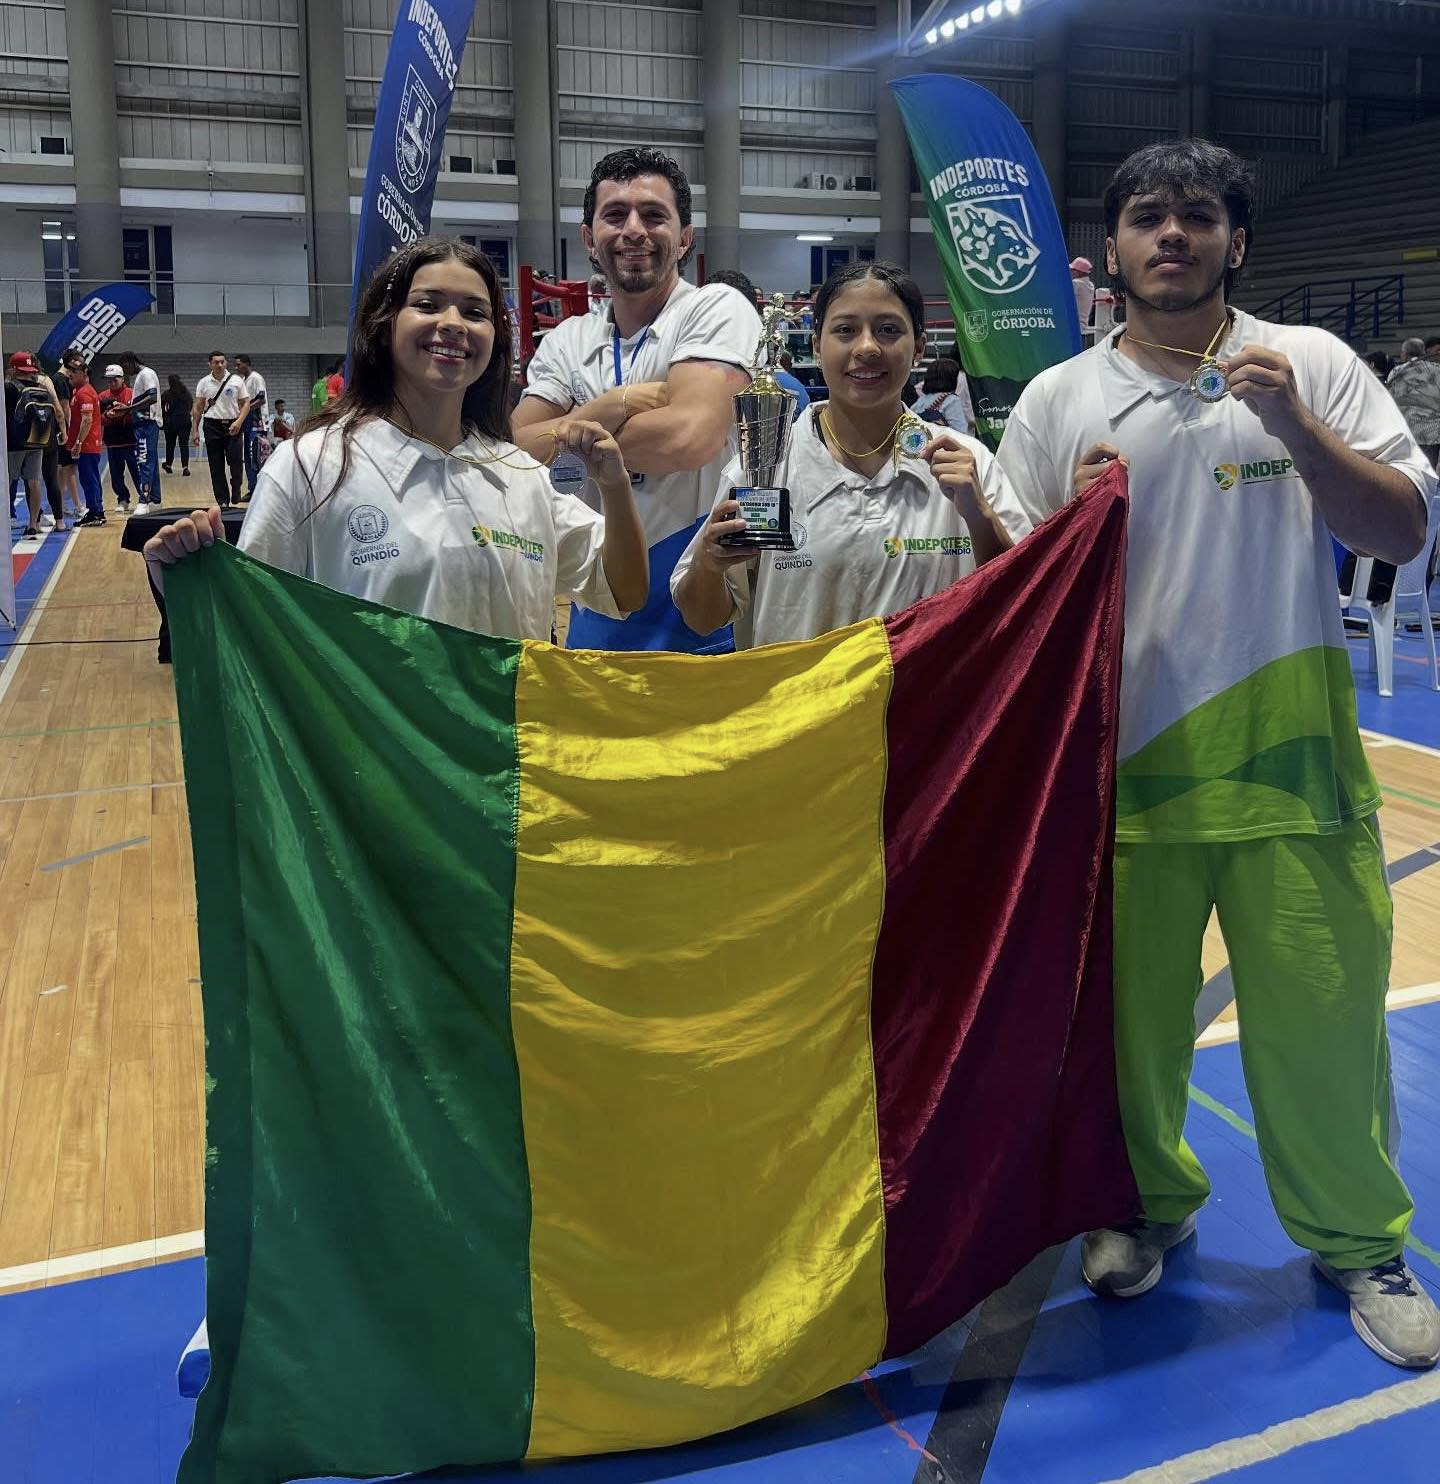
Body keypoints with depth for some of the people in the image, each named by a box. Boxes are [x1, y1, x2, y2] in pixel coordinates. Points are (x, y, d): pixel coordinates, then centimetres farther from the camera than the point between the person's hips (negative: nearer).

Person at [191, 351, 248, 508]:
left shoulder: (236, 381, 1)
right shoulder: (203, 383, 5)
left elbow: (245, 403, 2)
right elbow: (198, 407, 8)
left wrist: (239, 421, -13)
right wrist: (194, 430, 2)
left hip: (232, 426, -1)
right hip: (212, 426, 1)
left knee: (235, 462, -9)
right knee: (216, 466, 2)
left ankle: (236, 493, 14)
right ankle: (222, 500, 8)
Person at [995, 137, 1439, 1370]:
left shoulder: (1310, 365, 5)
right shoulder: (1058, 402, 7)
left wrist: (1295, 428, -13)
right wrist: (1070, 521, -12)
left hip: (1288, 752, -1)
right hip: (1125, 757, 1)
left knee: (1324, 1011, 4)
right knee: (1129, 1006, 11)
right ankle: (1149, 1202, 35)